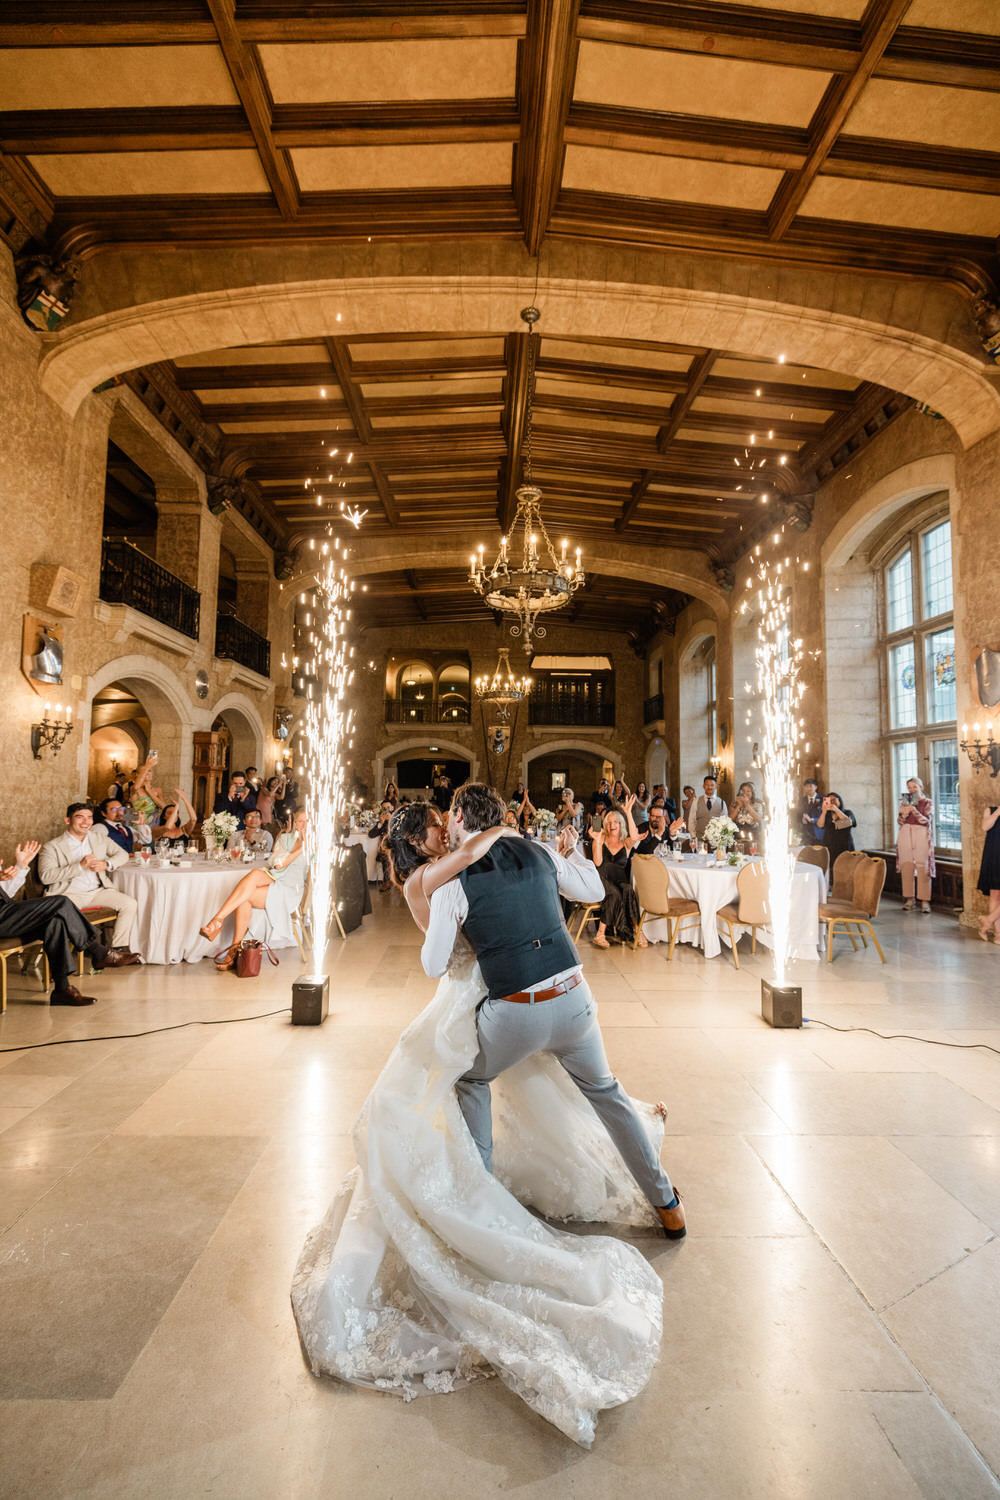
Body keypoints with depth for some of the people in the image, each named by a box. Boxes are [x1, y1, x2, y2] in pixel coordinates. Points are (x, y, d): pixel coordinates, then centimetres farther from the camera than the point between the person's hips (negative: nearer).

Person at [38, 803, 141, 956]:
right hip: (70, 894, -4)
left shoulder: (99, 838, 17)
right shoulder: (52, 846, 1)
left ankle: (119, 948, -12)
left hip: (99, 891, 4)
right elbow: (45, 876, -12)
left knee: (130, 903, -16)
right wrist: (80, 866, -19)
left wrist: (106, 864, -7)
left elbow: (122, 854, 16)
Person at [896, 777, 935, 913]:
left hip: (921, 837, -3)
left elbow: (927, 821, -9)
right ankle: (909, 899, 11)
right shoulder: (904, 801, 13)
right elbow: (900, 821, 7)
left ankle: (925, 901, -4)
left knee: (923, 869, -7)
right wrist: (903, 813, -13)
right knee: (907, 868, 3)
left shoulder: (927, 802, 4)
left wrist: (914, 810, -21)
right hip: (905, 836, 3)